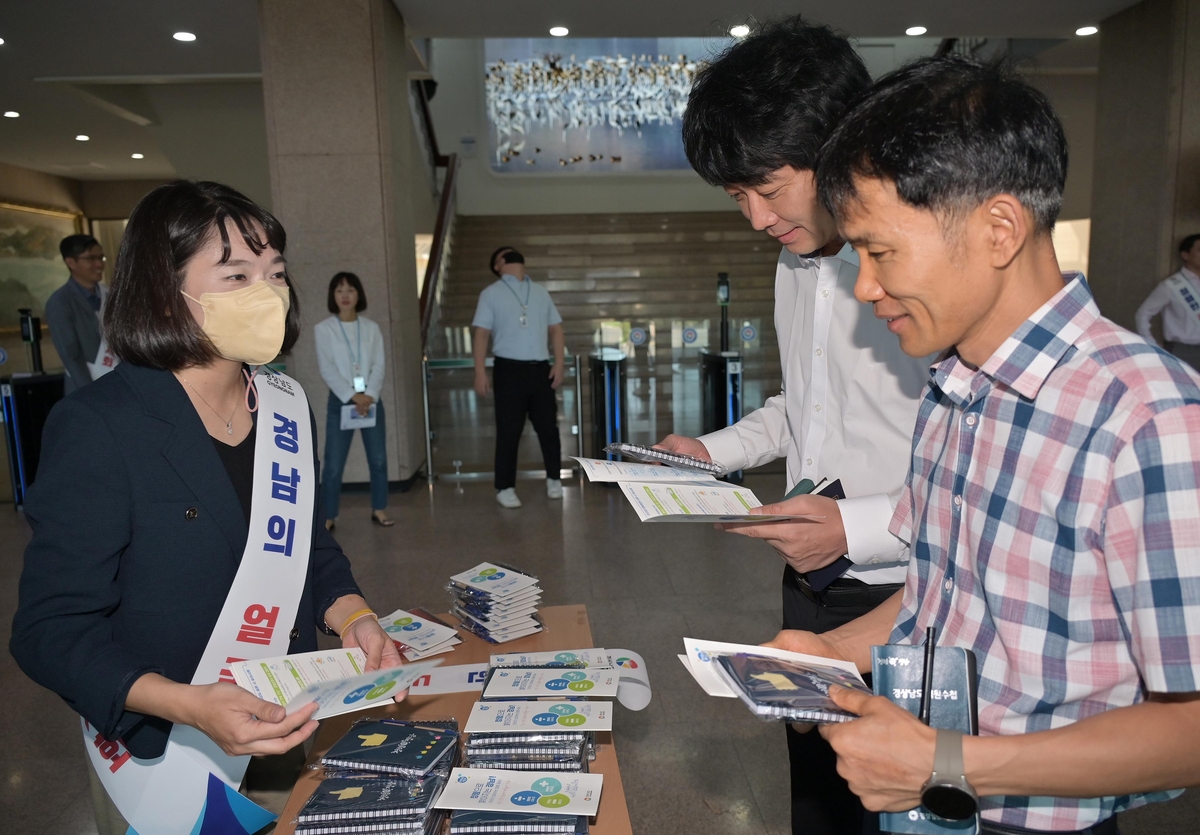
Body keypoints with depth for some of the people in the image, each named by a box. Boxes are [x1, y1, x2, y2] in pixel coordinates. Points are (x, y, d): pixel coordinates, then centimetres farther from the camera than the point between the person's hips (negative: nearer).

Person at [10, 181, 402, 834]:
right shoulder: (96, 427, -20)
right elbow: (53, 629, -19)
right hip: (164, 755, -5)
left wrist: (351, 616, -10)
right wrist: (190, 705, -33)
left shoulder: (286, 406, -2)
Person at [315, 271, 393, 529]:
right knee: (334, 463, -3)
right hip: (340, 401, -3)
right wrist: (353, 396, -15)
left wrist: (369, 396, -13)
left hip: (370, 399, 3)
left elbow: (379, 366, 1)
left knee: (378, 459, 6)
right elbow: (327, 369, -8)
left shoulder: (372, 328, 7)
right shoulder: (323, 328, -1)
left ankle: (379, 510, 19)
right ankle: (328, 516, 7)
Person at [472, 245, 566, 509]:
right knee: (509, 431, 0)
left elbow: (555, 329, 13)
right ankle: (505, 488, 11)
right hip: (509, 369, -3)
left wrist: (558, 364, 2)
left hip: (540, 369, 3)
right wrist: (480, 372, -11)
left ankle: (554, 479, 26)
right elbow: (482, 334, -2)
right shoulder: (491, 294, 3)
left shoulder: (540, 292, 14)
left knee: (548, 427, 8)